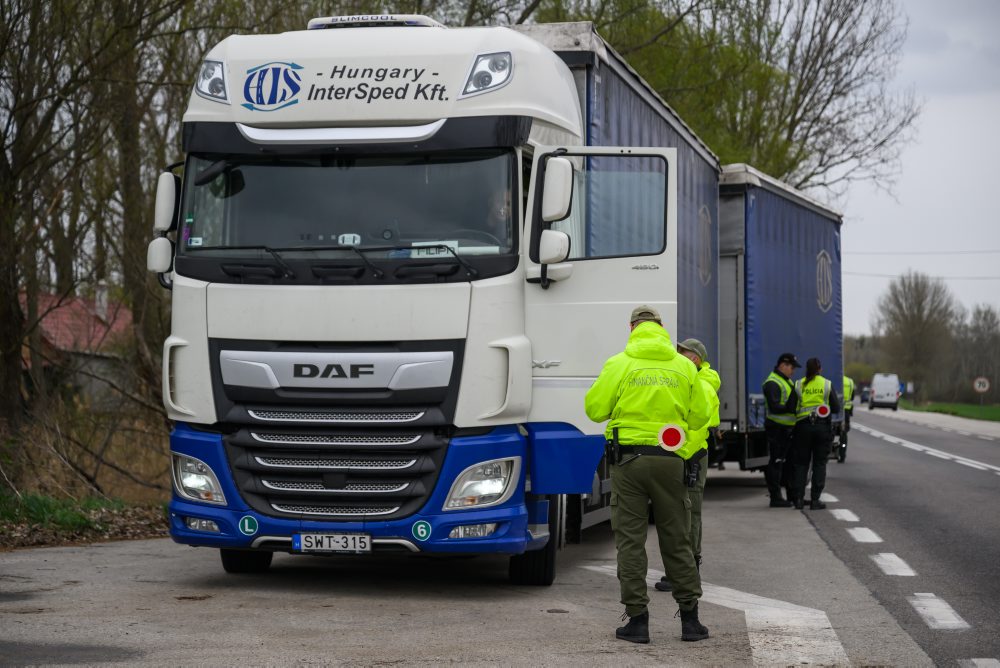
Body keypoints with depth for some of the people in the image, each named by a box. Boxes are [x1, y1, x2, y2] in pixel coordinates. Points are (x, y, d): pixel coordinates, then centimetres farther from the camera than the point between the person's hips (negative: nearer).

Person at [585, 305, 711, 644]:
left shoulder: (618, 365, -2)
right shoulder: (684, 366, 4)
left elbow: (595, 409, -1)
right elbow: (700, 416, 6)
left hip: (628, 459, -2)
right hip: (670, 462, 2)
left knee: (630, 540, 4)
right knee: (676, 540, 10)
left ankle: (637, 619, 1)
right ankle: (690, 619, 13)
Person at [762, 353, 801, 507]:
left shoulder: (787, 381, 19)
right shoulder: (772, 383, -15)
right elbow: (774, 407, -23)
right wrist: (790, 408, -28)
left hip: (787, 429, 10)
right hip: (776, 429, -10)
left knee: (790, 463, 15)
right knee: (775, 463, -6)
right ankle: (775, 497, -3)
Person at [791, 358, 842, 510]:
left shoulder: (798, 385, 0)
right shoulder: (827, 384, -1)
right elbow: (836, 408, 0)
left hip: (803, 427, 1)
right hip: (823, 427, -1)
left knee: (801, 463, 9)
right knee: (819, 463, 5)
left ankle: (799, 498, 4)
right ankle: (815, 500, 0)